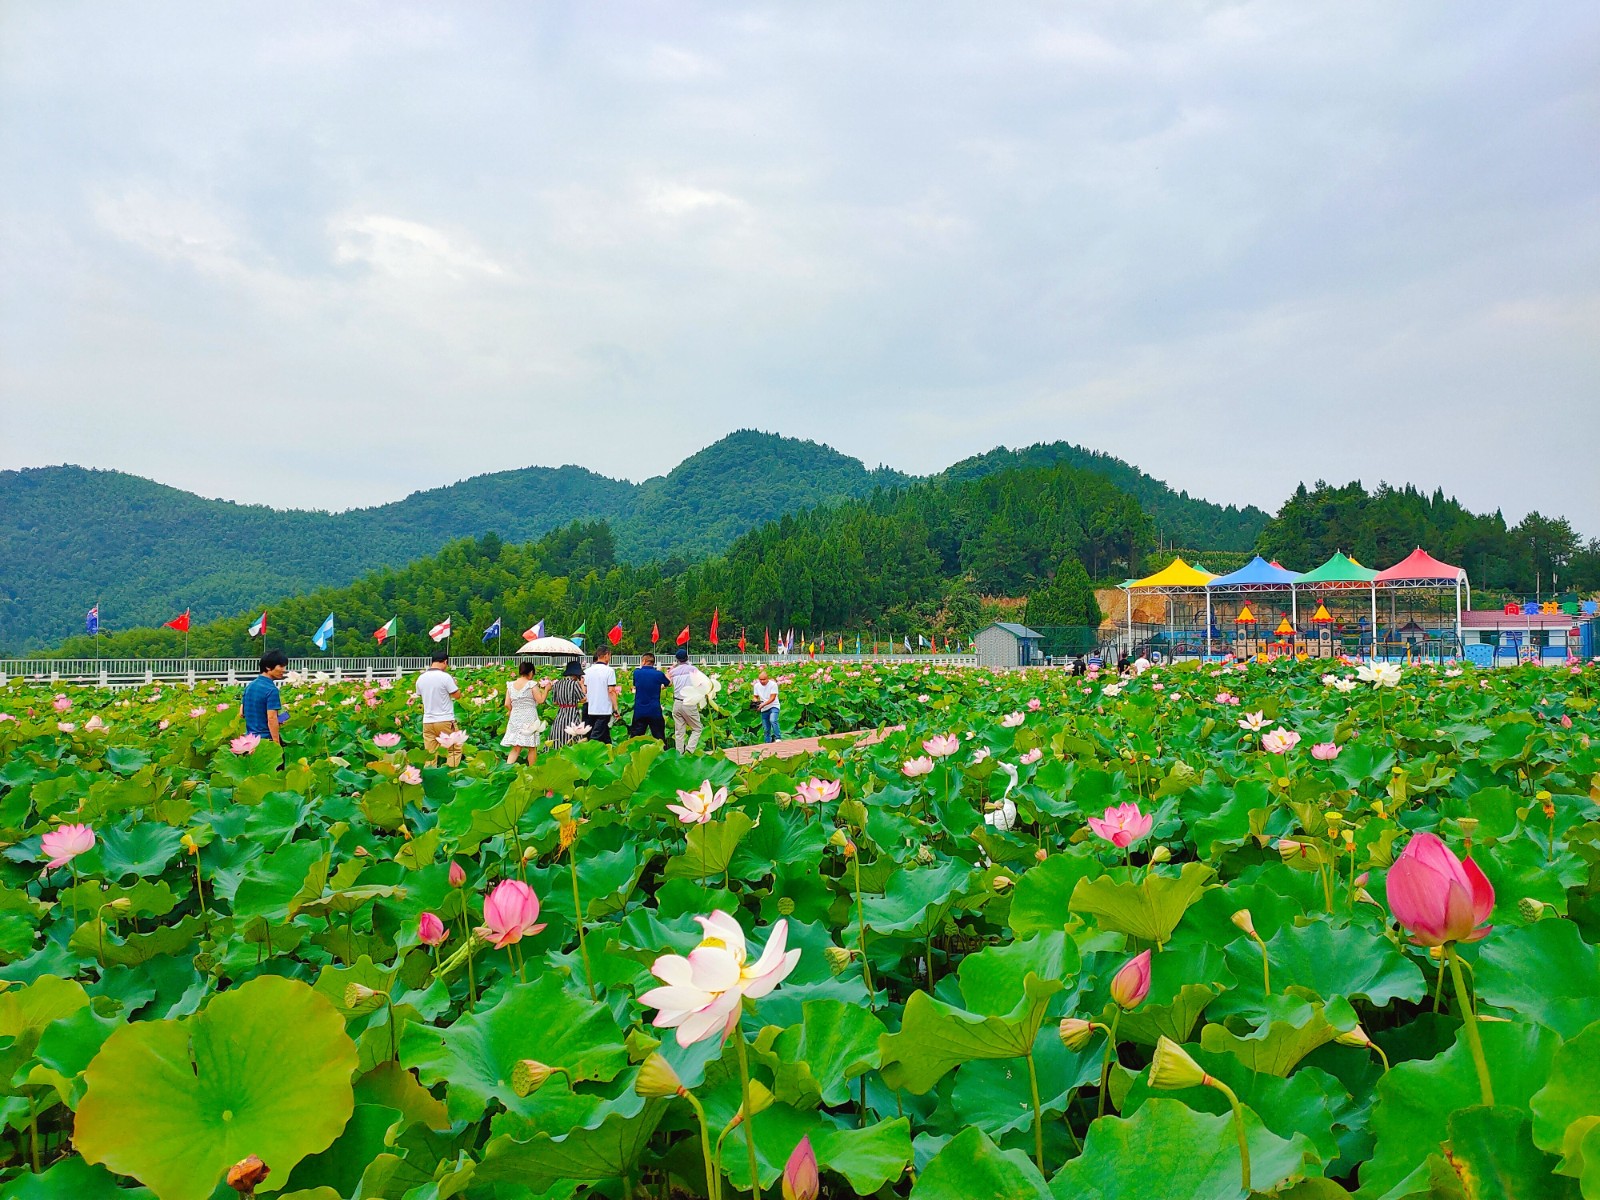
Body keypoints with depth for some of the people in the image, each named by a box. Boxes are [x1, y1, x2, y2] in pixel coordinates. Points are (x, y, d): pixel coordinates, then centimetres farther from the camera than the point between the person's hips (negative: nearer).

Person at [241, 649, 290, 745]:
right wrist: (277, 745, -22)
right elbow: (272, 719, -22)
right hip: (266, 739, -8)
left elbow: (241, 713, 14)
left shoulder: (249, 685, 8)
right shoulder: (271, 690, -17)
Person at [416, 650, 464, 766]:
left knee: (430, 754, 7)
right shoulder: (446, 677, -12)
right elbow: (457, 695, -7)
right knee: (455, 749, 8)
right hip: (445, 721, -5)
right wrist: (454, 684, 10)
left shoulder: (421, 678, 5)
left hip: (427, 721, 5)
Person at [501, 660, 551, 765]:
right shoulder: (531, 684, -10)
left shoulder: (510, 685, 4)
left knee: (516, 748, 7)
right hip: (529, 718, -4)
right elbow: (541, 700, -9)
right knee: (532, 748, 7)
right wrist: (546, 689, 6)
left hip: (515, 718, 4)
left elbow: (507, 704, 4)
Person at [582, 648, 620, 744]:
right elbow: (611, 691, -13)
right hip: (604, 709, -6)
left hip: (591, 709, 6)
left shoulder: (588, 671, 7)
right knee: (596, 737, -6)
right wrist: (615, 708, -9)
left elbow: (585, 690, 11)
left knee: (605, 738, 14)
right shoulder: (609, 671, -10)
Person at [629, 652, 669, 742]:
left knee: (635, 738, 7)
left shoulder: (636, 673, -2)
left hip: (639, 711, 1)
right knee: (659, 738, 6)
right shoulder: (659, 674, -5)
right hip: (655, 711, -1)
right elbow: (668, 683, 15)